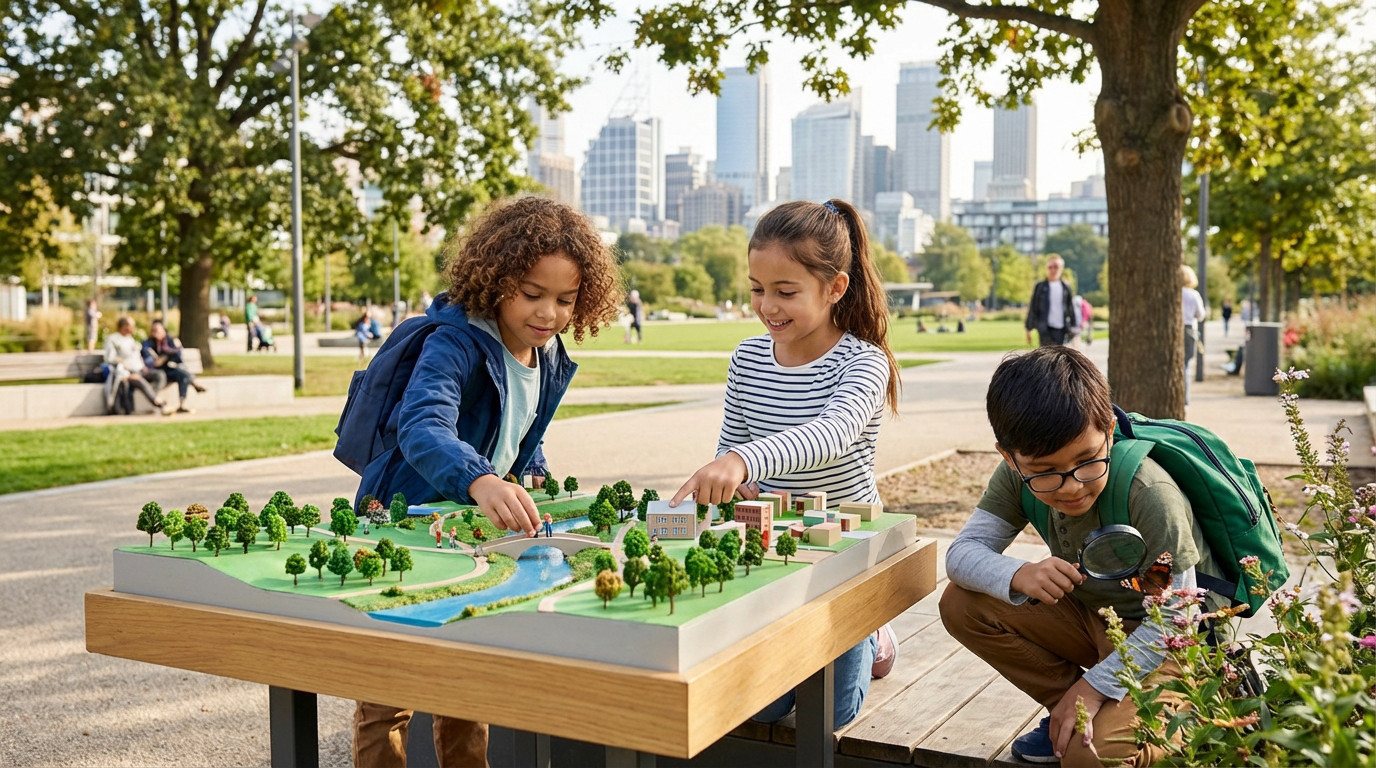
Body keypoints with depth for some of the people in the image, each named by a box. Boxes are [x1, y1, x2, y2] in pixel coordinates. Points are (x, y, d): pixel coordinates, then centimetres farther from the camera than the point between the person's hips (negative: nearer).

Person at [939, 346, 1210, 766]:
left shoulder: (1151, 496, -31)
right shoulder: (1020, 477, -15)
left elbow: (1174, 619, -25)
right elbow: (961, 553, -15)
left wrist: (1095, 685, -28)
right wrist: (1018, 575, -37)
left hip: (1160, 641, -6)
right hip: (1089, 616, 6)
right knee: (962, 605, -12)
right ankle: (1069, 713, 1)